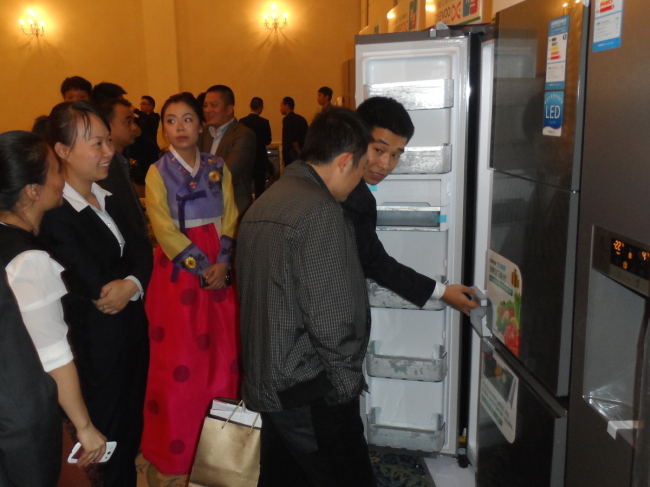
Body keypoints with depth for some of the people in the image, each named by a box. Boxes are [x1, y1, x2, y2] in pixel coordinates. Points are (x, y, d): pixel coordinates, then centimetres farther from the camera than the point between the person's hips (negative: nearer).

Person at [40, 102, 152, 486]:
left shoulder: (108, 198, 5)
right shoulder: (54, 216, -23)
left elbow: (142, 249, -2)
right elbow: (97, 288, -26)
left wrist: (132, 284, -21)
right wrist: (133, 284, -10)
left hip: (133, 327, 8)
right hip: (98, 342, -8)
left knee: (133, 425, 24)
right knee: (109, 430, 14)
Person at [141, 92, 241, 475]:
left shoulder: (218, 167, 6)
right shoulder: (158, 172, -2)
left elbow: (230, 217, 3)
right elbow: (166, 231, -8)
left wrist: (222, 263, -11)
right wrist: (203, 267, -14)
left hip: (221, 268, 3)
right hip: (180, 269, -2)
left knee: (224, 350, 6)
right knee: (181, 356, 0)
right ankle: (179, 447, 16)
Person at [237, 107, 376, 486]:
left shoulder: (264, 203, 9)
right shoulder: (321, 212, -18)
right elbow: (330, 318, -22)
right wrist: (348, 383, -8)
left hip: (266, 384, 9)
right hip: (310, 394, -9)